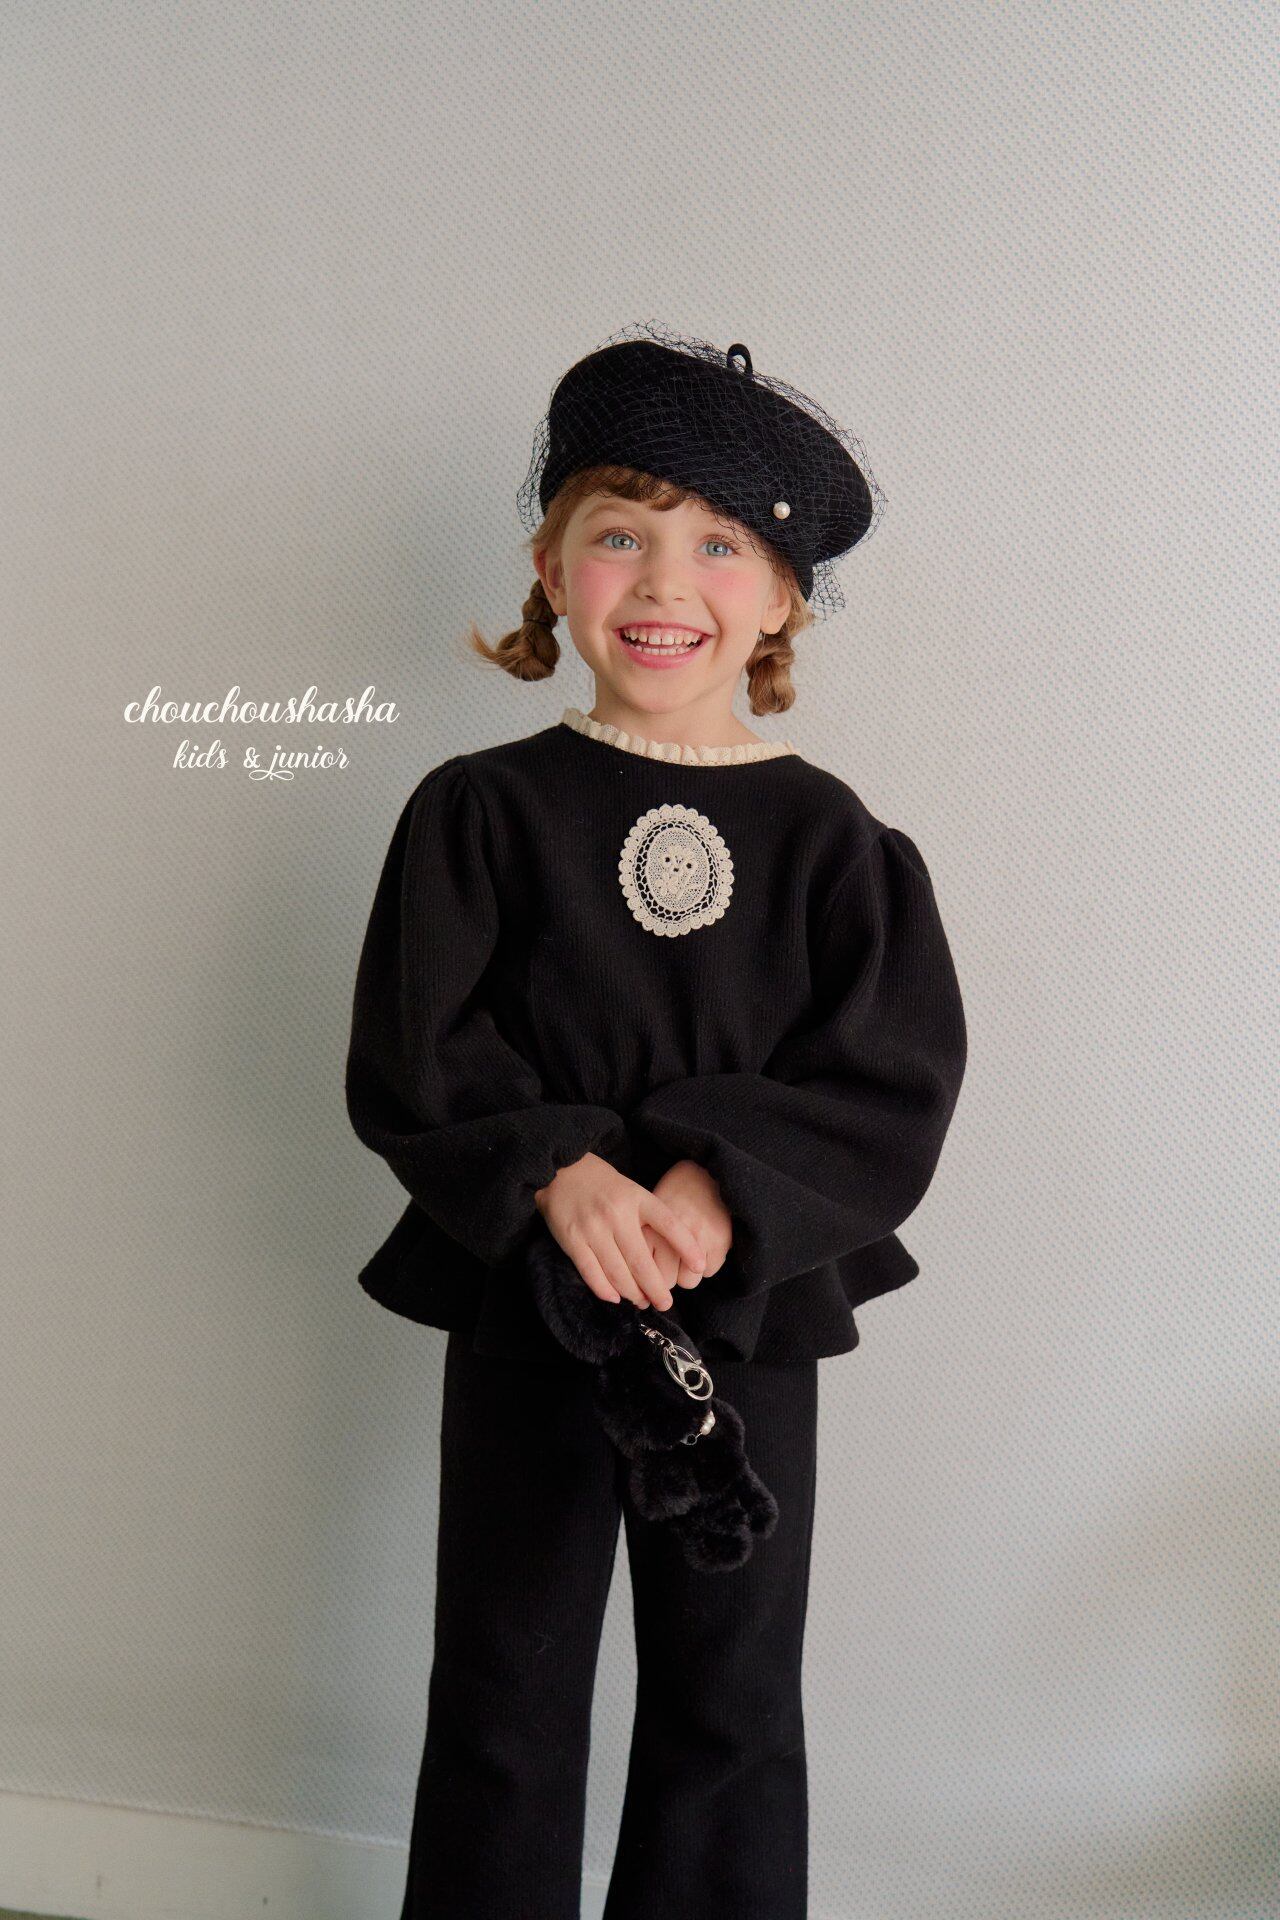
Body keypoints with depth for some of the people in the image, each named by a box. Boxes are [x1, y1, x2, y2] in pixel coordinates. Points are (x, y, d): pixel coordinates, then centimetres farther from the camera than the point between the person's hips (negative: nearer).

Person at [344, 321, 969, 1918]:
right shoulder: (483, 809, -4)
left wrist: (720, 1195, -24)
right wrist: (555, 1172, -25)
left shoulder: (827, 838, -3)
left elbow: (892, 1083, -10)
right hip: (529, 1301, 0)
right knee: (505, 1687, 15)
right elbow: (410, 1053, -10)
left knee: (732, 1702, 15)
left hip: (748, 1313, 1)